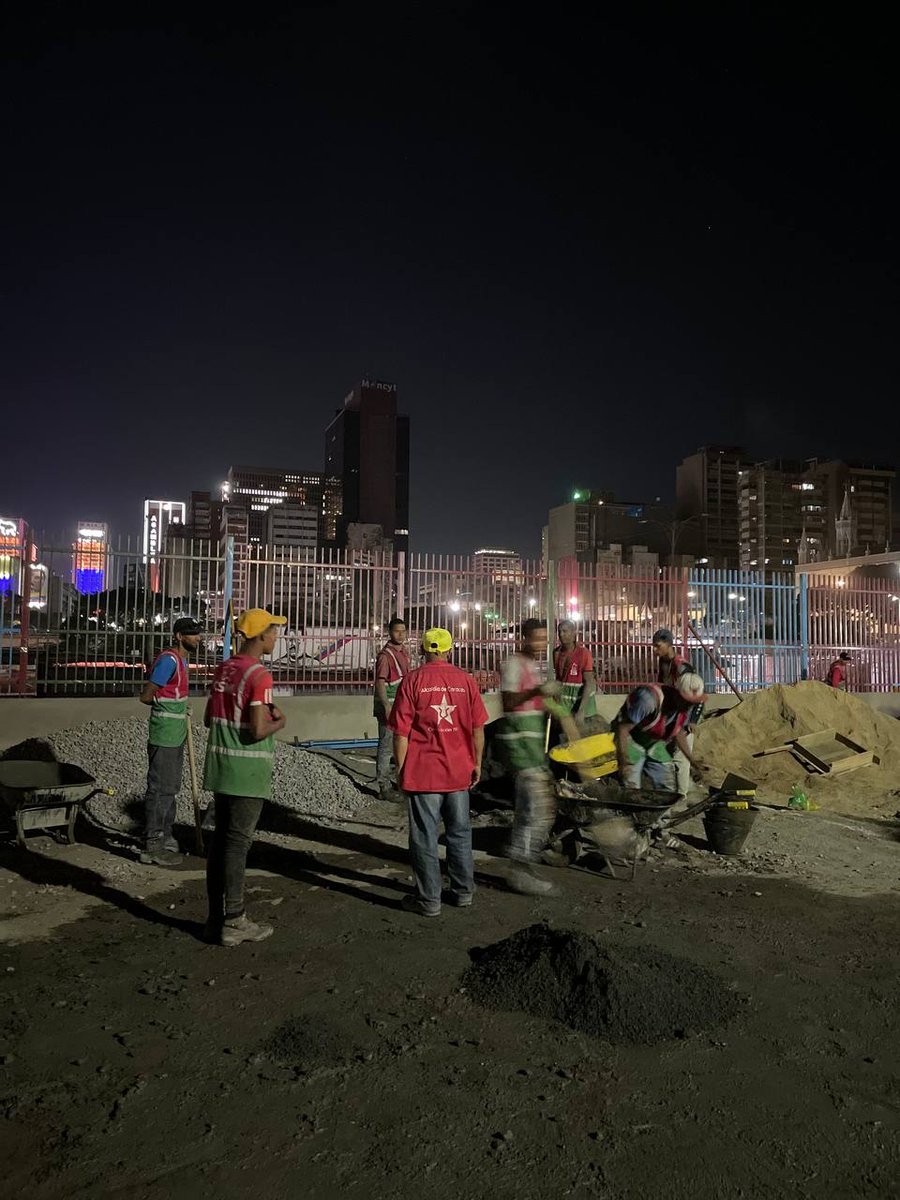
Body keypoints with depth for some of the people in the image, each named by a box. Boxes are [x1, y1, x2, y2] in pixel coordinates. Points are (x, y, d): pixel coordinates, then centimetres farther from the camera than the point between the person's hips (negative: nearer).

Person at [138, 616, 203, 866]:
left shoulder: (183, 659, 13)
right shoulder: (168, 660, -18)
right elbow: (146, 696, -19)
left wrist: (181, 710, 10)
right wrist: (170, 702, -4)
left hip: (176, 735, 10)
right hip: (164, 735, -10)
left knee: (171, 788, 17)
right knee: (159, 789, -4)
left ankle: (165, 838, 28)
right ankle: (152, 846, 4)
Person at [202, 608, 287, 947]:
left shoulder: (222, 669, 9)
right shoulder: (259, 675, -17)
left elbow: (209, 719, 15)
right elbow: (259, 731, -22)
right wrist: (279, 722, -2)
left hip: (220, 765, 8)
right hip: (248, 768, -8)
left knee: (221, 838, 13)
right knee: (237, 842, -1)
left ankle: (216, 918, 21)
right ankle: (234, 922, 7)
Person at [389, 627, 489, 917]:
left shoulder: (412, 681, -8)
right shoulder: (466, 680, 0)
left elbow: (401, 732, -9)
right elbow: (478, 728, 4)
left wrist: (400, 768, 0)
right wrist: (477, 763, 14)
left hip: (422, 772, -3)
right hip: (459, 771, 3)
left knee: (425, 838, 7)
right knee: (459, 833, 17)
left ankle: (429, 900, 15)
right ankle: (463, 892, 28)